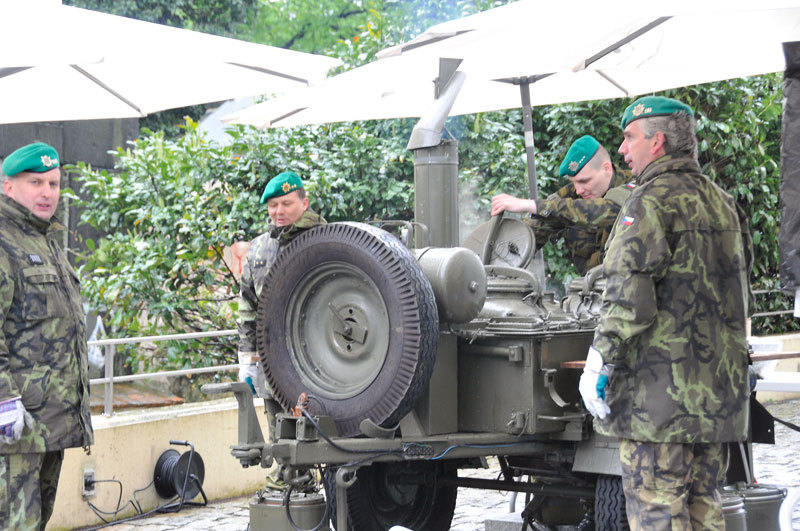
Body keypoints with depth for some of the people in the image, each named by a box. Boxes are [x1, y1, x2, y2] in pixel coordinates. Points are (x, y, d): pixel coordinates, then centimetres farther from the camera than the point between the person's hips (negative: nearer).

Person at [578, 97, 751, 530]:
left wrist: (598, 364, -14)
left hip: (660, 391, -8)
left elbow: (628, 298, -20)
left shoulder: (653, 202, -12)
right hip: (719, 391, 8)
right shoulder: (724, 204, 16)